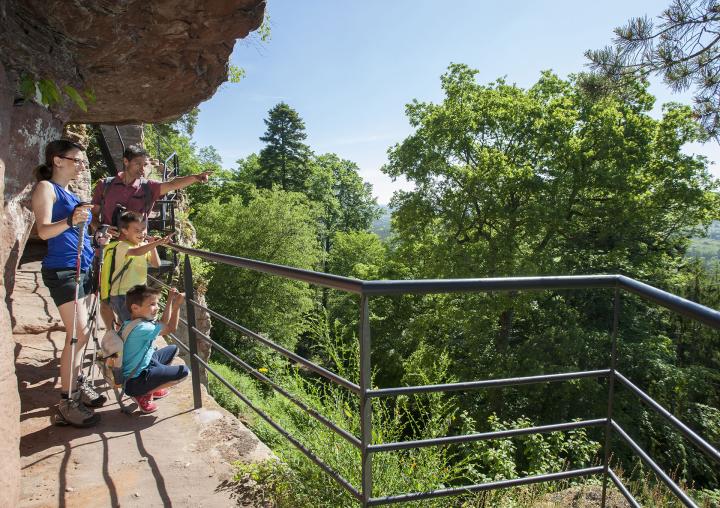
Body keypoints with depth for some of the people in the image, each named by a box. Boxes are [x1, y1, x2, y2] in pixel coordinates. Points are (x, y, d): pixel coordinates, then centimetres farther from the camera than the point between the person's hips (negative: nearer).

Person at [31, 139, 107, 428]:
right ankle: (66, 403, -4)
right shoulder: (46, 187, -4)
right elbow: (44, 230, -18)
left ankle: (77, 385, 24)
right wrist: (71, 221, -34)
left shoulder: (72, 195, 20)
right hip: (62, 270, -8)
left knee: (80, 333, 12)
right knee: (78, 333, -12)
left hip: (82, 268, 8)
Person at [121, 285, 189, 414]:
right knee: (183, 371, -16)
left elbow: (163, 323, 7)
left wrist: (170, 300, 2)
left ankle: (153, 386, 22)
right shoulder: (142, 328, -30)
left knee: (173, 349, 19)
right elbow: (171, 328, -19)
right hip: (133, 382, -10)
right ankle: (144, 395, -1)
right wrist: (177, 305, -20)